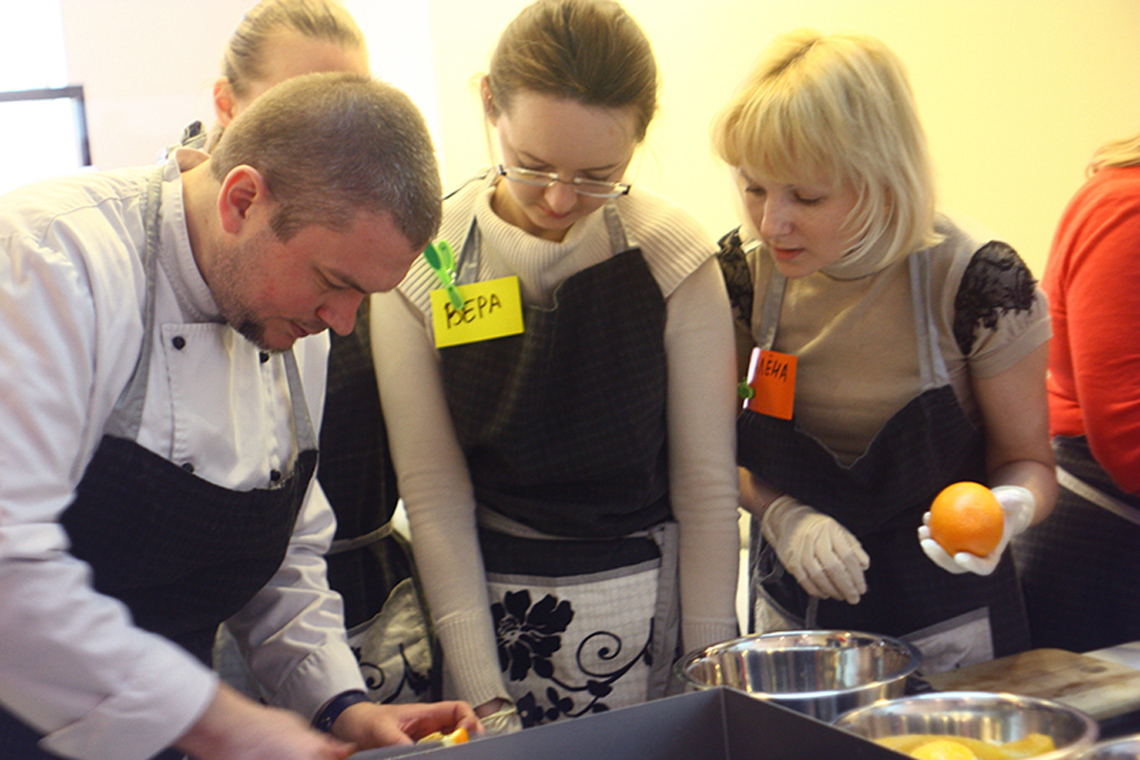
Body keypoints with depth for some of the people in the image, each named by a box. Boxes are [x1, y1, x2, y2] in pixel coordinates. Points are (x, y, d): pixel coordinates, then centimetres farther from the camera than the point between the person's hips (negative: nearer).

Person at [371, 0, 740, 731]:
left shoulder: (674, 258, -8)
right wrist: (484, 697, -9)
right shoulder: (420, 265, -8)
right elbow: (435, 494, -7)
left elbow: (707, 487, -4)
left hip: (647, 606, 0)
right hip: (487, 607, 0)